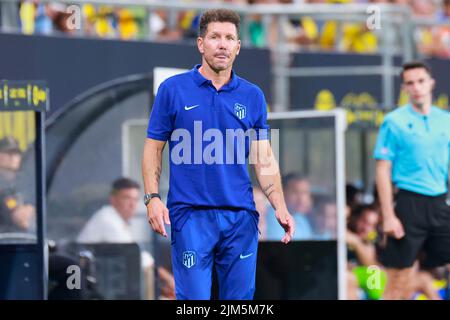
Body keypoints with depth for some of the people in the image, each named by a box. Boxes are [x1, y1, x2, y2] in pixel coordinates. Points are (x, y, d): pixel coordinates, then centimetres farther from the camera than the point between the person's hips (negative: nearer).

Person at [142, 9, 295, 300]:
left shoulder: (253, 96, 8)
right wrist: (153, 197, -10)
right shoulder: (173, 89, 2)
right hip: (191, 216, -3)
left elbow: (264, 157, 8)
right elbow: (154, 147, 3)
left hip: (241, 217, 3)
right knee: (195, 299, -6)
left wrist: (280, 207, -4)